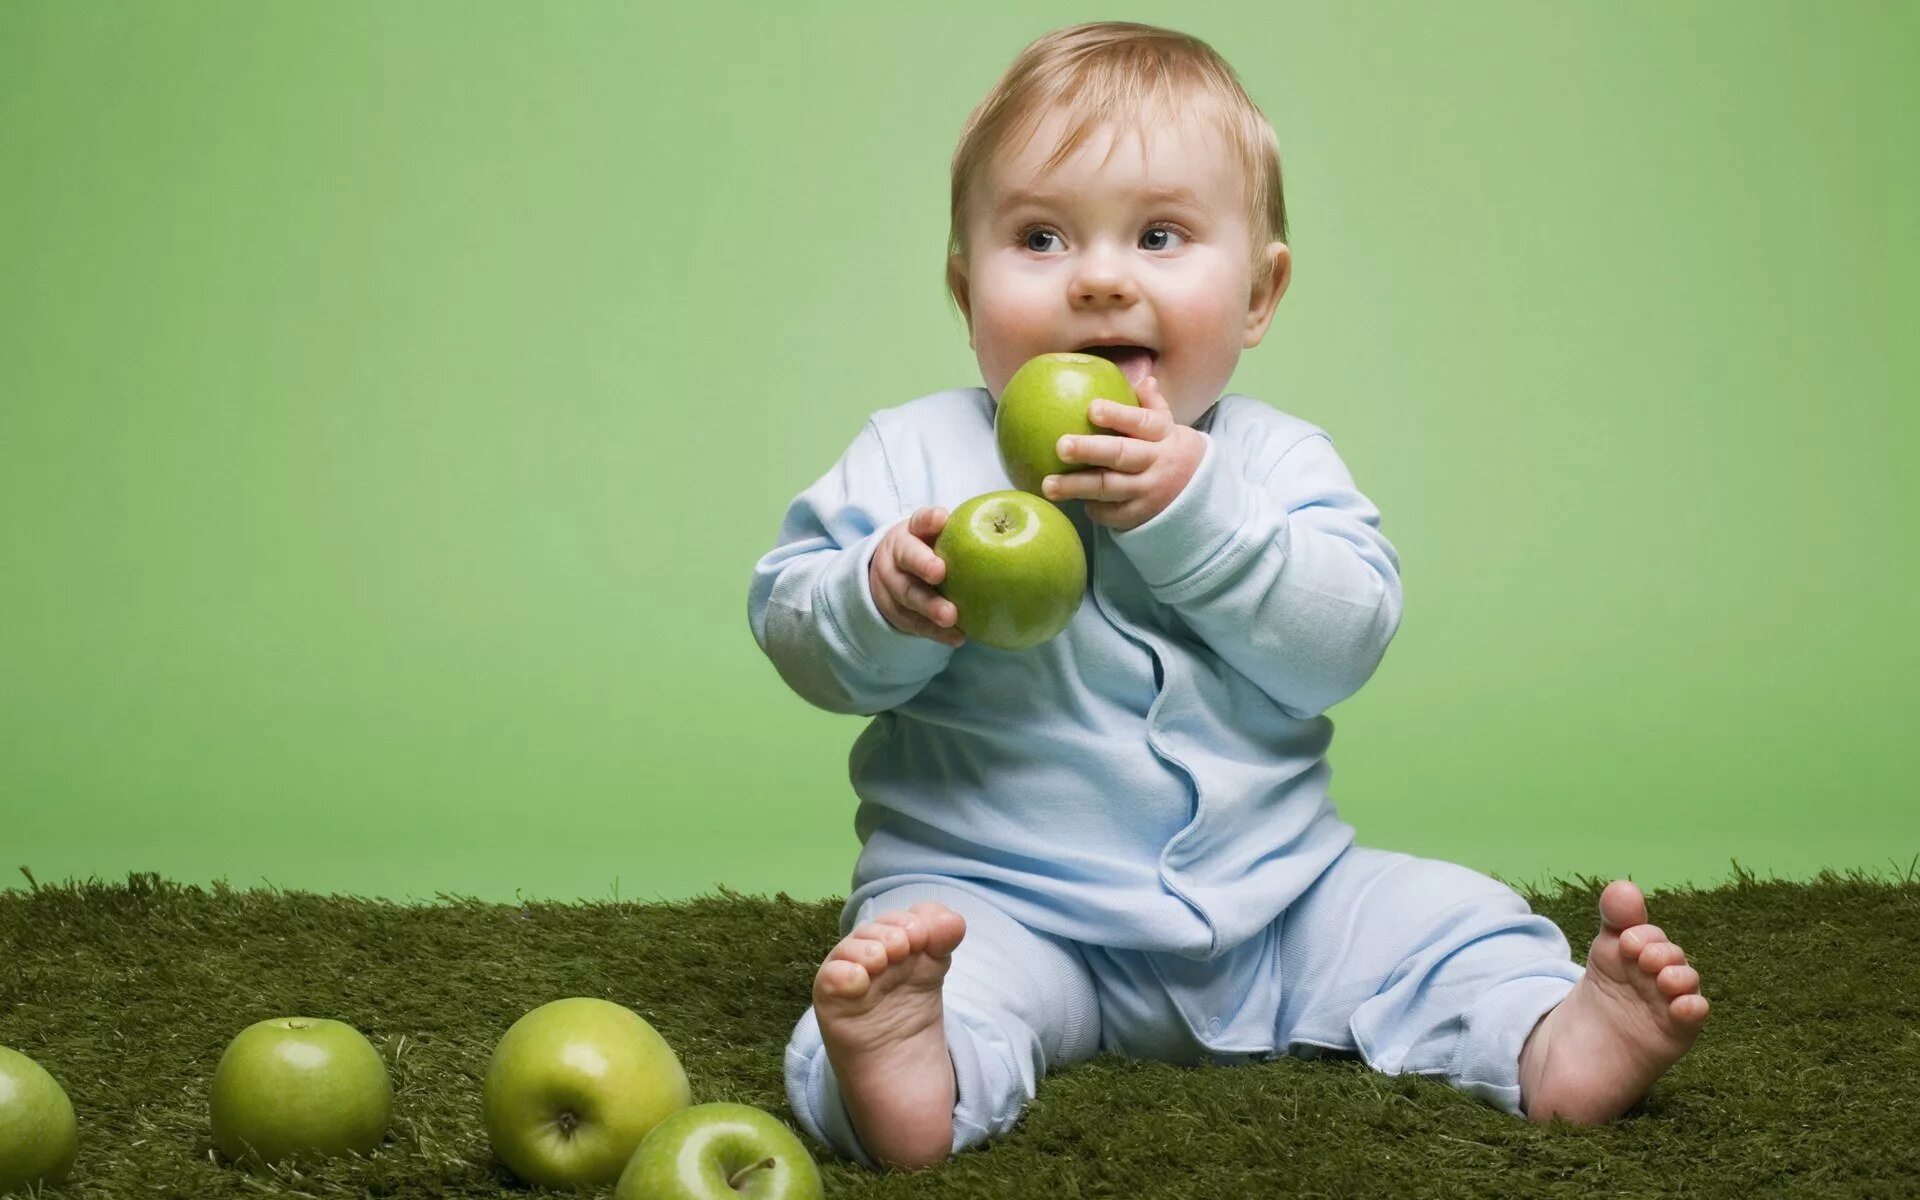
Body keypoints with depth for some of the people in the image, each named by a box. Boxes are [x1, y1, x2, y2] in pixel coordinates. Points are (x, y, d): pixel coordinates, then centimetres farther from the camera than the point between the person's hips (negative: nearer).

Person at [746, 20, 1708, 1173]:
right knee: (954, 962, -33)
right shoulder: (917, 456, 0)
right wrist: (883, 603, -27)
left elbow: (1343, 642, -11)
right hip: (995, 891, -3)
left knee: (1441, 915, -6)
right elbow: (790, 622, -4)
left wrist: (1188, 510, -24)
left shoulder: (1276, 460, 4)